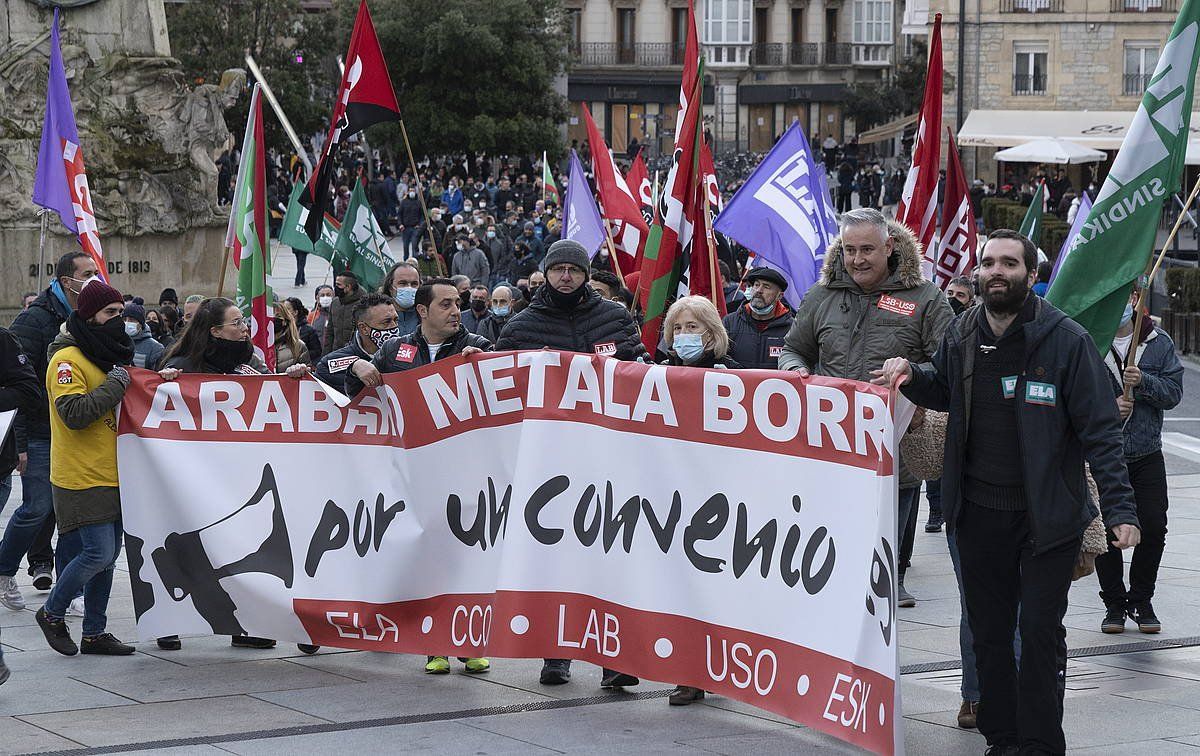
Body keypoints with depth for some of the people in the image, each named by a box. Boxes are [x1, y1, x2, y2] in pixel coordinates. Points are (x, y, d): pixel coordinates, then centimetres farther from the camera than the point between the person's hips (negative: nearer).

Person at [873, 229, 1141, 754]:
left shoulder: (1066, 340, -11)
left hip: (1048, 515, -5)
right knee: (989, 632, 11)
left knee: (1040, 632, -3)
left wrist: (1119, 508, -19)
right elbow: (944, 392, 24)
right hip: (978, 513, 5)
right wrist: (911, 375, 1)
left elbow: (1100, 429, -12)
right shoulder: (961, 336, 4)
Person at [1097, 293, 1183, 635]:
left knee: (1154, 529, 1)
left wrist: (1143, 381, -17)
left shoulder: (1158, 342, 3)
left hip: (1147, 456, 2)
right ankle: (1114, 604, 17)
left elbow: (1173, 392, 0)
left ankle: (1141, 600, 19)